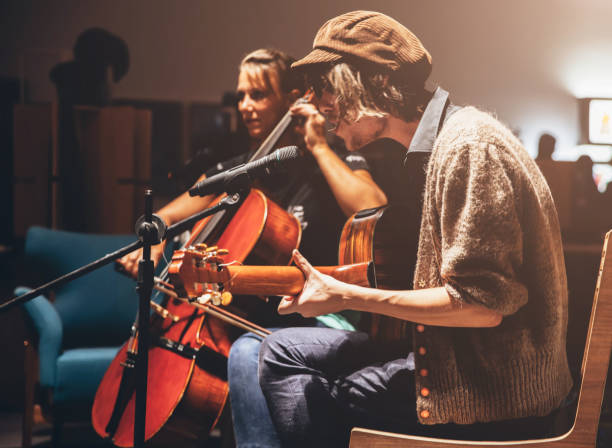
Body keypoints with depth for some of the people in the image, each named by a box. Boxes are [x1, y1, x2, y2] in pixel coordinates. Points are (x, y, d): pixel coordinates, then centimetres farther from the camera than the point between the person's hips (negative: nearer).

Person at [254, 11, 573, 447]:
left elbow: (482, 304, -24)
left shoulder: (468, 144, -19)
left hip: (489, 393, -9)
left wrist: (347, 296, -17)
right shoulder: (449, 137, 11)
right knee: (282, 350, 9)